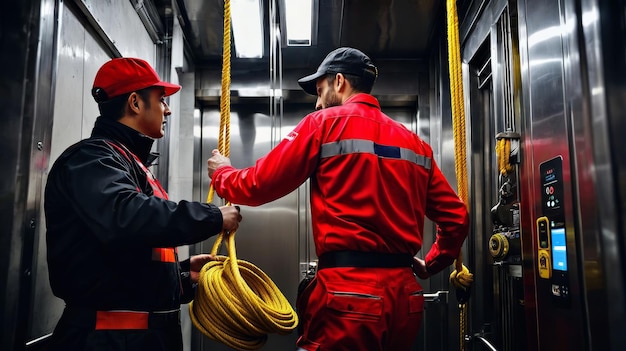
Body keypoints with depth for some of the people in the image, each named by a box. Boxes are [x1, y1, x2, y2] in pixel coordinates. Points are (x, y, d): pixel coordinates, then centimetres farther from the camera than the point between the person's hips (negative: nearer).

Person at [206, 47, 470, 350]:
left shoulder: (325, 123, -2)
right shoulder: (415, 143, 11)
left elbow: (259, 187, -3)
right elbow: (456, 217, 11)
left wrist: (222, 174, 17)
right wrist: (430, 264, 25)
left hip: (348, 292, -6)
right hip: (405, 295, 6)